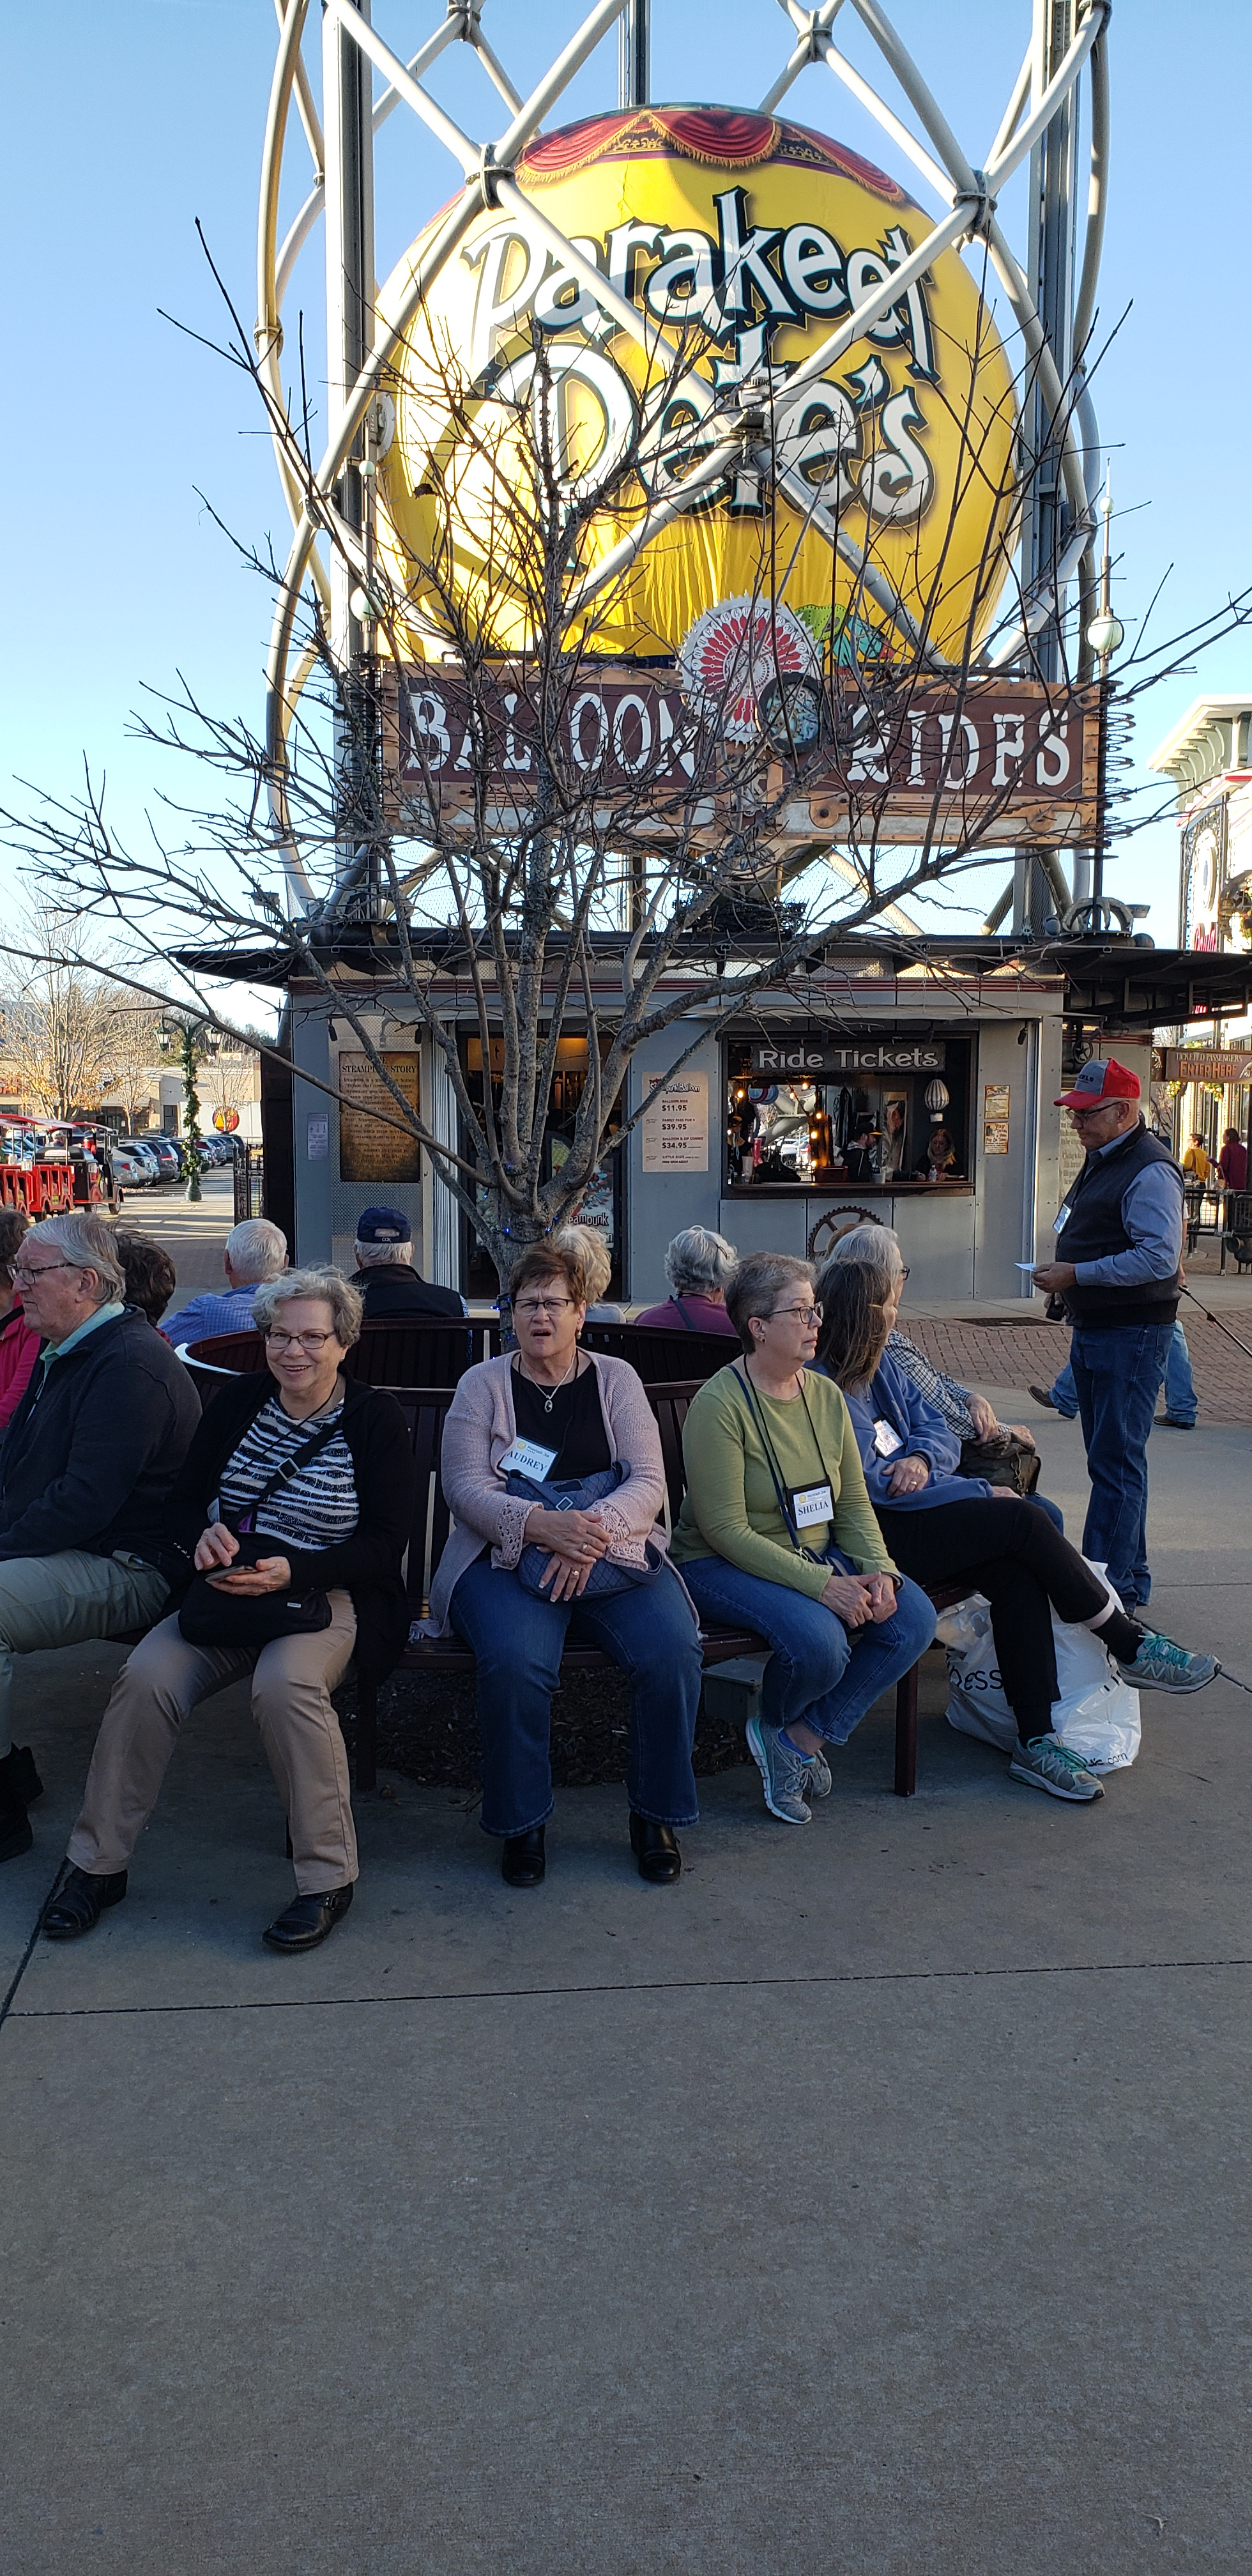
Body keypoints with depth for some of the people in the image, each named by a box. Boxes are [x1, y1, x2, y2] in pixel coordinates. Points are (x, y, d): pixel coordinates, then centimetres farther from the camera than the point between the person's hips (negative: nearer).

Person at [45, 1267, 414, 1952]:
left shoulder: (373, 1416, -3)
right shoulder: (240, 1401, 9)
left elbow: (386, 1541, -9)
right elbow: (183, 1498, 14)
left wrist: (292, 1572, -22)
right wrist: (203, 1535, -11)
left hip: (330, 1595, -4)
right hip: (227, 1589, 4)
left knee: (285, 1682, -35)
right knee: (146, 1676, -22)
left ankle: (328, 1876, -18)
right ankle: (98, 1863, -3)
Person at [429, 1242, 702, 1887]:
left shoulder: (616, 1379, 12)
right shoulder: (483, 1383, 9)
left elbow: (648, 1482, 1)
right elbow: (464, 1486, -3)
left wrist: (592, 1529, -20)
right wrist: (540, 1524, -21)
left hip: (613, 1553, 1)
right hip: (507, 1556, -1)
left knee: (673, 1648, -27)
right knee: (515, 1658, -33)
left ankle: (657, 1815, -3)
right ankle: (520, 1822, -8)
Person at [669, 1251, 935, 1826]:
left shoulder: (825, 1395, 6)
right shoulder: (720, 1404, -16)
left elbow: (853, 1502, 8)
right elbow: (726, 1530, -20)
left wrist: (877, 1569, -12)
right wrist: (821, 1585, -25)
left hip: (818, 1557, 7)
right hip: (722, 1565, -7)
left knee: (913, 1619, -15)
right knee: (819, 1642, -31)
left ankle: (801, 1739, -1)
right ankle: (773, 1725, 6)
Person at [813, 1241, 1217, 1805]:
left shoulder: (879, 1366, 13)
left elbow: (939, 1430, 16)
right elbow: (870, 1487, -18)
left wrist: (921, 1457, -11)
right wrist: (982, 1493, -11)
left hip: (913, 1509, 8)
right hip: (875, 1537, -8)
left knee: (1019, 1576, -18)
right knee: (1023, 1520, -19)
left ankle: (1036, 1741, -16)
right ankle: (1131, 1645, -2)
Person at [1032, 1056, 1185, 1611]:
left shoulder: (1149, 1171, -17)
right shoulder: (1100, 1162, 16)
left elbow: (1159, 1258, -26)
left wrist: (1077, 1275, -23)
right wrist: (1065, 1281, 11)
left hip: (1132, 1335, -10)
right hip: (1092, 1330, 10)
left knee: (1116, 1462, -8)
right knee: (1108, 1457, 15)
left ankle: (1111, 1587, -3)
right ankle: (1130, 1576, 26)